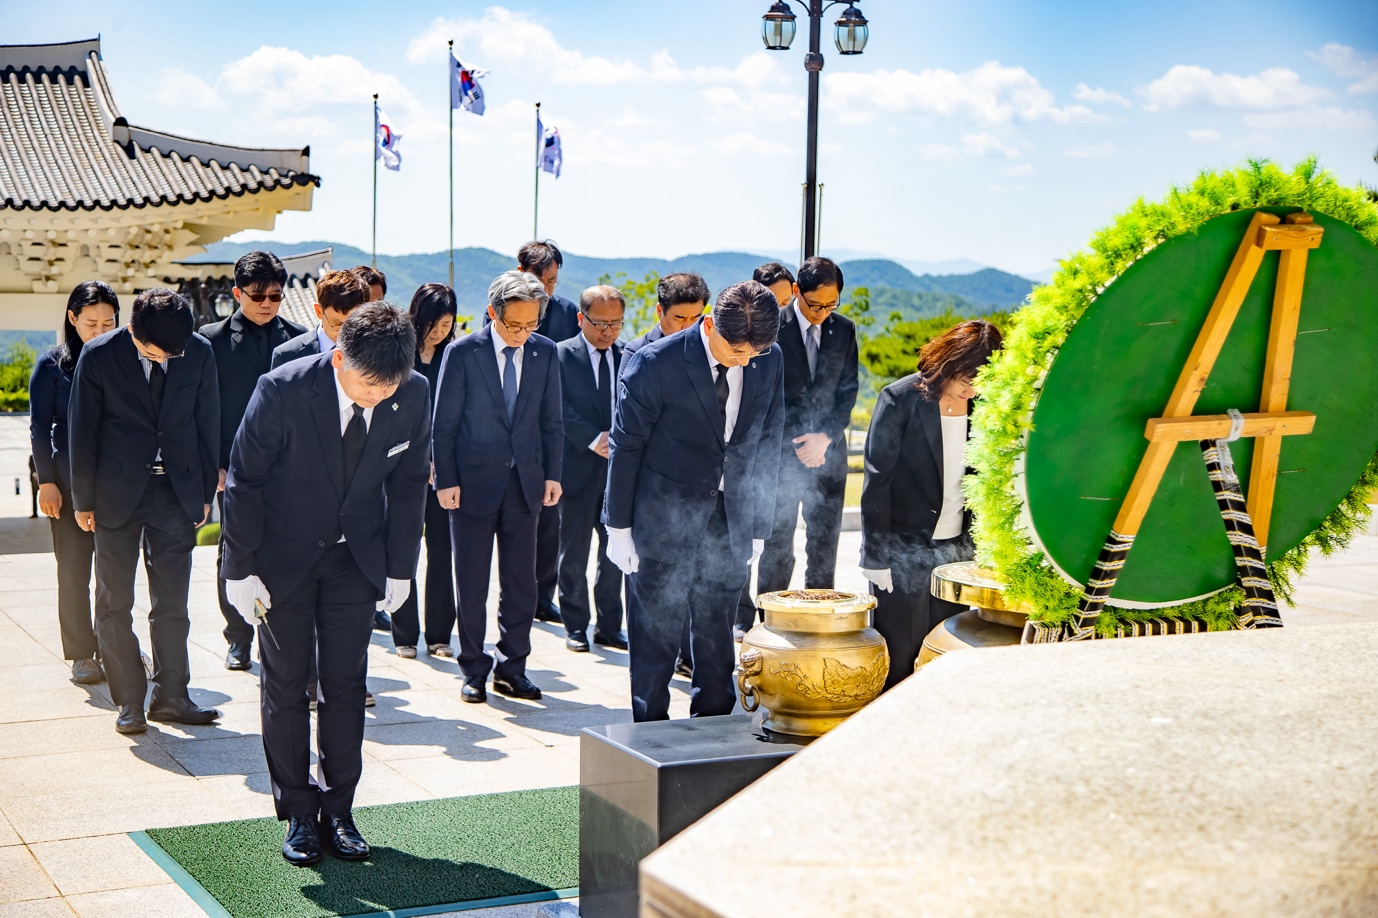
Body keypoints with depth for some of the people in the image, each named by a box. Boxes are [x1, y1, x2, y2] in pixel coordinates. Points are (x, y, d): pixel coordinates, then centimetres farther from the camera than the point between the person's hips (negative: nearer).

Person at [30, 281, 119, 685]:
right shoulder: (52, 365, 0)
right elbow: (39, 427, 1)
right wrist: (47, 481, -6)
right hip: (69, 481, -1)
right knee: (74, 569, 2)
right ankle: (82, 655, 11)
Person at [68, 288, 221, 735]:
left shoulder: (199, 353, -6)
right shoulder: (99, 355, -11)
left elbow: (208, 423, 4)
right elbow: (82, 431, -3)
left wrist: (206, 492, 7)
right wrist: (83, 500, 0)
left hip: (178, 491, 2)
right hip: (117, 493, -1)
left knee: (172, 602, 7)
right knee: (114, 602, 5)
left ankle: (170, 697, 17)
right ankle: (129, 701, 15)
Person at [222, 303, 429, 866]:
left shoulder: (412, 394, -16)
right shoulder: (282, 391, -25)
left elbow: (409, 481, -1)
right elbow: (244, 480, -14)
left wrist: (401, 566, 1)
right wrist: (241, 568, -12)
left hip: (356, 556, 2)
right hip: (284, 554, -2)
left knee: (346, 683, 4)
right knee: (285, 685, 3)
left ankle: (338, 811, 15)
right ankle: (298, 814, 15)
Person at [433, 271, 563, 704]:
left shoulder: (545, 352, 3)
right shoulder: (463, 353, -7)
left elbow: (552, 420, 9)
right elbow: (444, 424, -4)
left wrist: (552, 473, 3)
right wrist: (446, 481, -7)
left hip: (525, 481, 3)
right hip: (474, 481, -3)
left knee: (521, 582, 6)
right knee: (471, 583, 5)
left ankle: (512, 668, 19)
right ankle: (474, 671, 16)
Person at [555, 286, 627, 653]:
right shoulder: (561, 355, -1)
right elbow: (560, 408, -11)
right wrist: (593, 438, -22)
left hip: (620, 467, 3)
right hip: (579, 467, -3)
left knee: (616, 551, 9)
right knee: (574, 553, 5)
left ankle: (609, 625, 21)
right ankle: (575, 626, 17)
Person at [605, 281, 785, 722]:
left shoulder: (770, 360, -1)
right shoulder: (656, 362, -14)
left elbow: (768, 443, 8)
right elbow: (626, 445, -6)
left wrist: (759, 525, 8)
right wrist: (619, 526, -4)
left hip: (731, 521, 4)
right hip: (665, 518, -3)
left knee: (717, 633, 10)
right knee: (657, 630, 2)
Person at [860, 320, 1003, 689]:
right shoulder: (900, 398, -9)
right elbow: (876, 481, -9)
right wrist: (875, 557, -11)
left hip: (957, 549, 4)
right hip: (903, 553, -4)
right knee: (899, 660, 0)